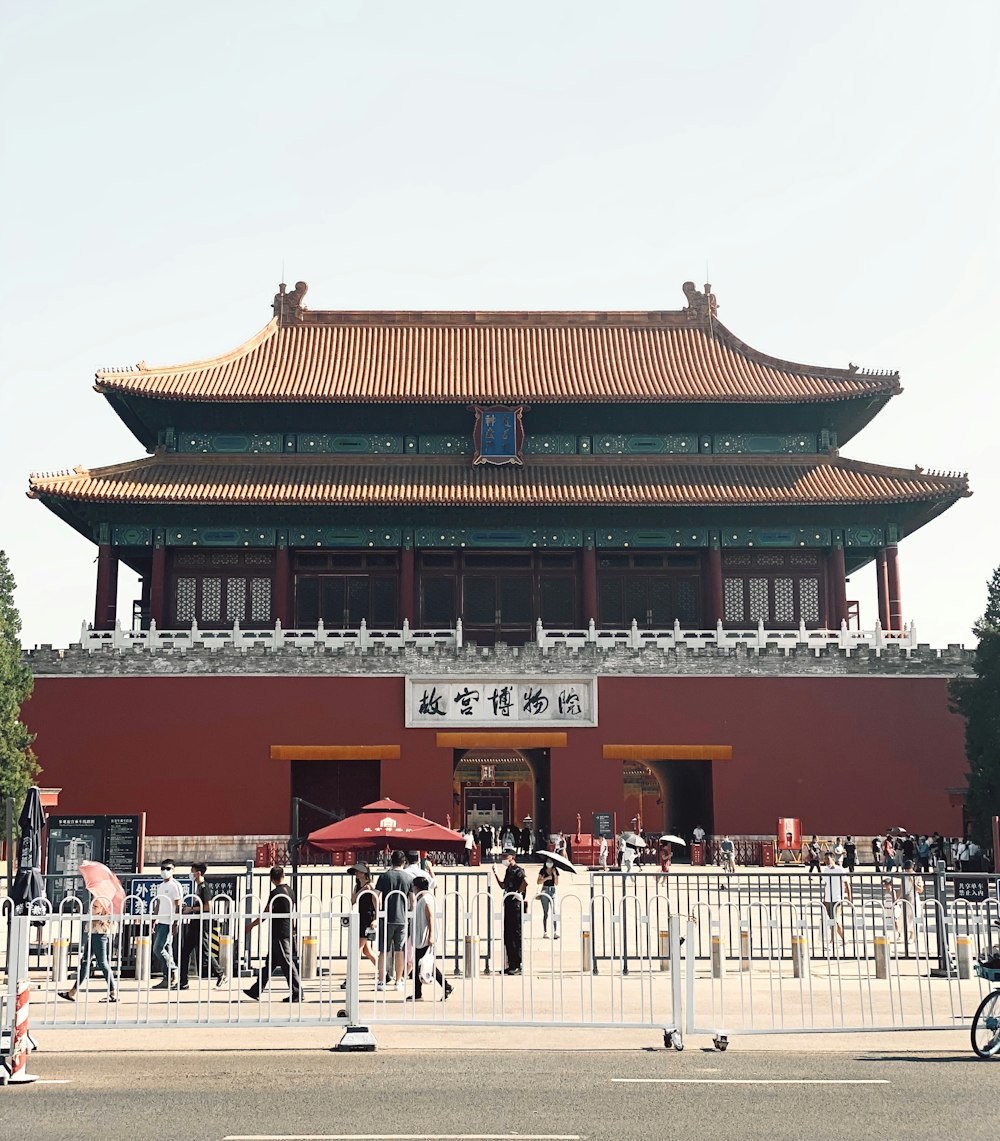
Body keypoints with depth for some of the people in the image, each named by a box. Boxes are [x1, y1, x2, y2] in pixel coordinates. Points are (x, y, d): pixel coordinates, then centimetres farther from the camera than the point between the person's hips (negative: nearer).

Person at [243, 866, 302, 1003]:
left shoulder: (276, 893, -14)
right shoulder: (290, 891, 10)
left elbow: (266, 913, -13)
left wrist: (251, 926, -3)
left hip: (279, 933, -9)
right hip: (288, 932, 9)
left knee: (287, 963, -5)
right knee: (270, 963, 12)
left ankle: (297, 993, -2)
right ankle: (256, 991, 18)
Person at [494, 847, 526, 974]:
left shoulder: (518, 870, -11)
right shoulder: (508, 870, 17)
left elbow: (525, 882, -29)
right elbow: (503, 885, 27)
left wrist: (518, 893, -19)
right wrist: (495, 874, 19)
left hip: (516, 905, -10)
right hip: (508, 904, 10)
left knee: (516, 935, -7)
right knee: (507, 935, 11)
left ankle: (518, 965, -4)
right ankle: (511, 964, 17)